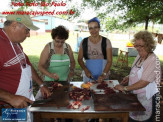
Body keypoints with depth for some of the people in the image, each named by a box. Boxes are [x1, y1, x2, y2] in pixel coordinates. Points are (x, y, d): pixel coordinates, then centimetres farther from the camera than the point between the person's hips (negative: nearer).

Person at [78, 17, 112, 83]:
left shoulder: (106, 41, -4)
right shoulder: (84, 42, 1)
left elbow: (109, 60, -7)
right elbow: (80, 59, 4)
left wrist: (103, 74, -19)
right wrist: (86, 70, -12)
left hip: (102, 76, -1)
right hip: (88, 75, 1)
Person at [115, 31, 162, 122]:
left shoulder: (154, 60, -21)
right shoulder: (139, 56, 4)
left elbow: (144, 82, -25)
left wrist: (125, 88, -21)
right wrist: (129, 77, 2)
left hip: (146, 98, -7)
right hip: (134, 94, 7)